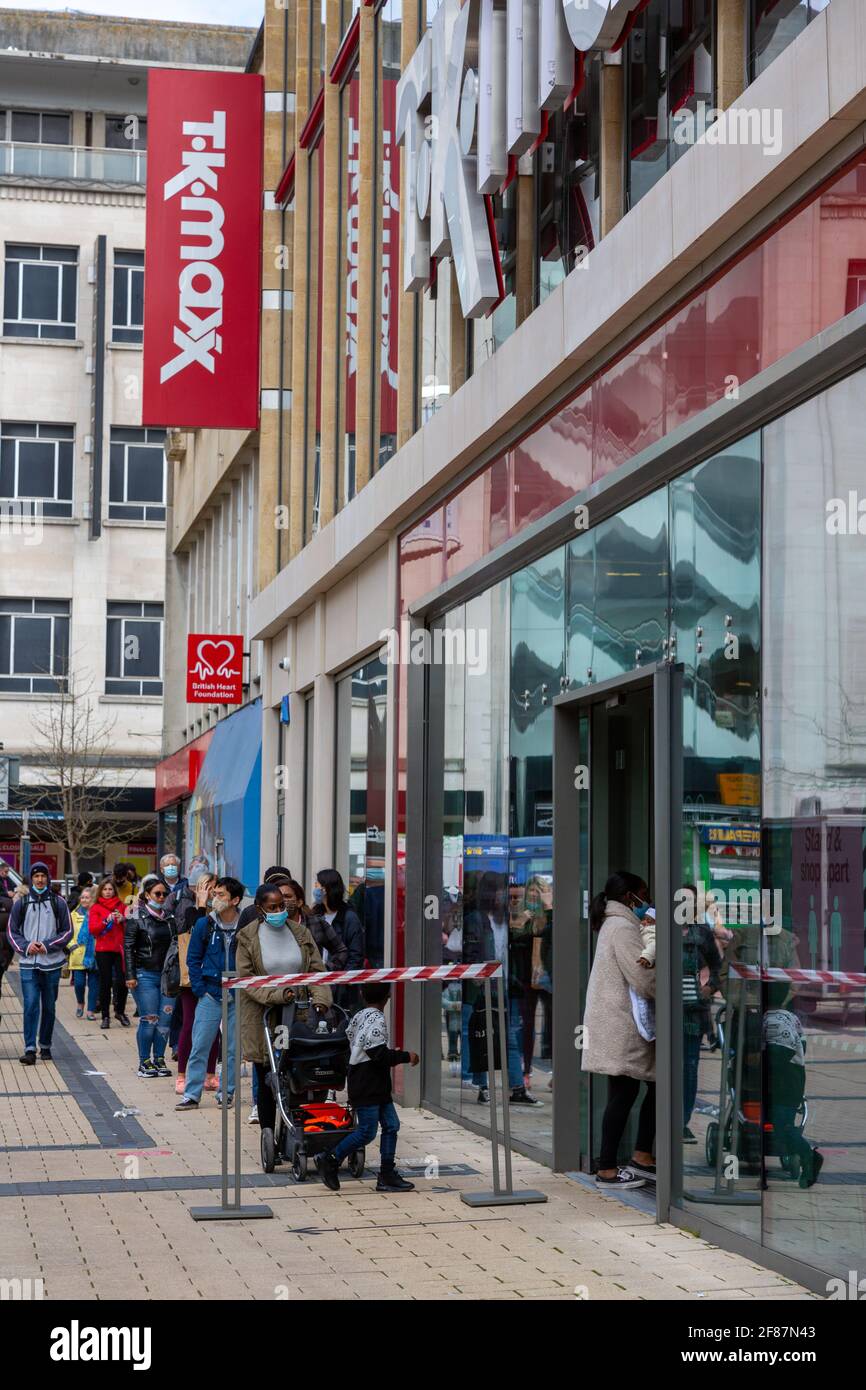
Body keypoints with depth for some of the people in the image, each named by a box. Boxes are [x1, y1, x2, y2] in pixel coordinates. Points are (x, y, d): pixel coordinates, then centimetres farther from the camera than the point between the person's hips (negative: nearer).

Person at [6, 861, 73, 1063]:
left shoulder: (58, 902, 3)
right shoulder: (21, 903, 5)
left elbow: (67, 931, 4)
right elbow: (12, 931, 8)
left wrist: (47, 945, -9)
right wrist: (25, 946, -10)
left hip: (52, 963, 1)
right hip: (28, 963, -1)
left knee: (49, 1007, 8)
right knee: (31, 1005, -10)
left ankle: (45, 1046, 20)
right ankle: (30, 1049, -13)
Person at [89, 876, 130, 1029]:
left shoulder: (121, 906, 12)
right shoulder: (96, 908, 6)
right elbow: (92, 929, -4)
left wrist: (123, 919, -11)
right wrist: (106, 921, -19)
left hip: (120, 948, 1)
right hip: (103, 950, -1)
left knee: (122, 981, -6)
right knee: (105, 983, -1)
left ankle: (120, 1011, 13)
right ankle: (105, 1016, 7)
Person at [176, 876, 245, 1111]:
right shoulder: (204, 925, 0)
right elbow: (193, 959, 7)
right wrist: (200, 989, -1)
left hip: (238, 997, -1)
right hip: (210, 995, 1)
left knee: (234, 1048, 6)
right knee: (199, 1047, -1)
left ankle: (227, 1093, 17)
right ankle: (191, 1096, 3)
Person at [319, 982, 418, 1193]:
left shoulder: (358, 1017, 12)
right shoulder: (376, 1020, -18)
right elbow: (379, 1054, -23)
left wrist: (391, 1053, 22)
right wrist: (405, 1056, -12)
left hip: (377, 1087, 10)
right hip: (366, 1087, -10)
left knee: (391, 1125, 7)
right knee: (367, 1131, -5)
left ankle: (387, 1175, 7)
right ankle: (330, 1161, 8)